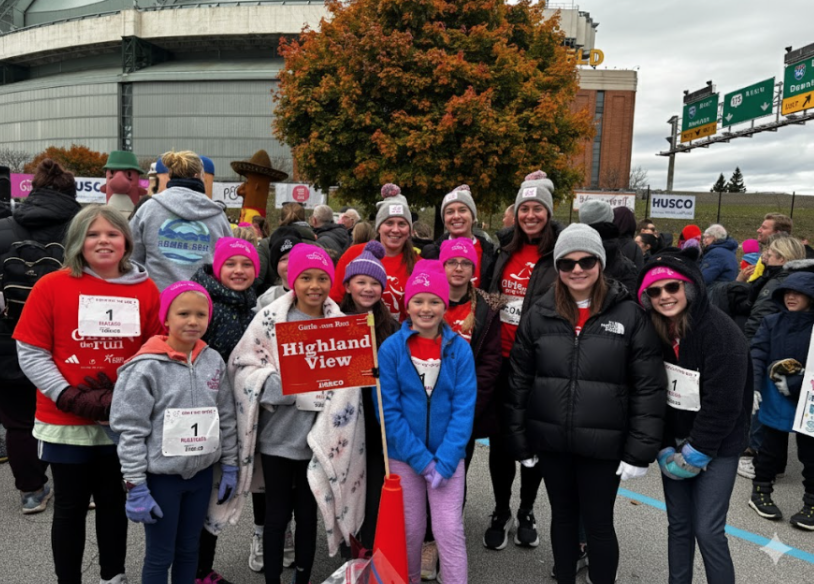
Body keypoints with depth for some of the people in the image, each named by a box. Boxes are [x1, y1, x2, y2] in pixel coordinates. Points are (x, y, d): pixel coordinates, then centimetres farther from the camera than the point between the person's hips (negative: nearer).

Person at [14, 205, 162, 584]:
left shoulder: (146, 290, -1)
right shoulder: (51, 286, -7)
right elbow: (31, 354, -6)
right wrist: (71, 398, -15)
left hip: (124, 421, 2)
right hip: (66, 422, -2)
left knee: (114, 501, 17)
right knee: (71, 505, 12)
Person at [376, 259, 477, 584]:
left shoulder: (460, 349, -7)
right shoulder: (391, 348, -9)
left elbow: (464, 410, -8)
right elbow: (388, 410, -10)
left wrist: (444, 461, -16)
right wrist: (421, 458, -15)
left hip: (448, 456, 0)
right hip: (403, 456, 0)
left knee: (449, 531, 1)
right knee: (411, 530, 14)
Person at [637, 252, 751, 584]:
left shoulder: (720, 332, -20)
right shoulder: (655, 333, -3)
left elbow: (723, 404, -20)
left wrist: (695, 452, -16)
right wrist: (665, 448, -5)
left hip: (716, 448, -5)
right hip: (674, 445, 5)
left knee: (707, 531, -4)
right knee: (678, 525, 13)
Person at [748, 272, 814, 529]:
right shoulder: (772, 322, -1)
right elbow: (757, 355, -10)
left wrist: (793, 385, -23)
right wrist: (753, 387, -22)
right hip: (774, 401, 2)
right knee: (771, 447, 16)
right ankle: (761, 491, 33)